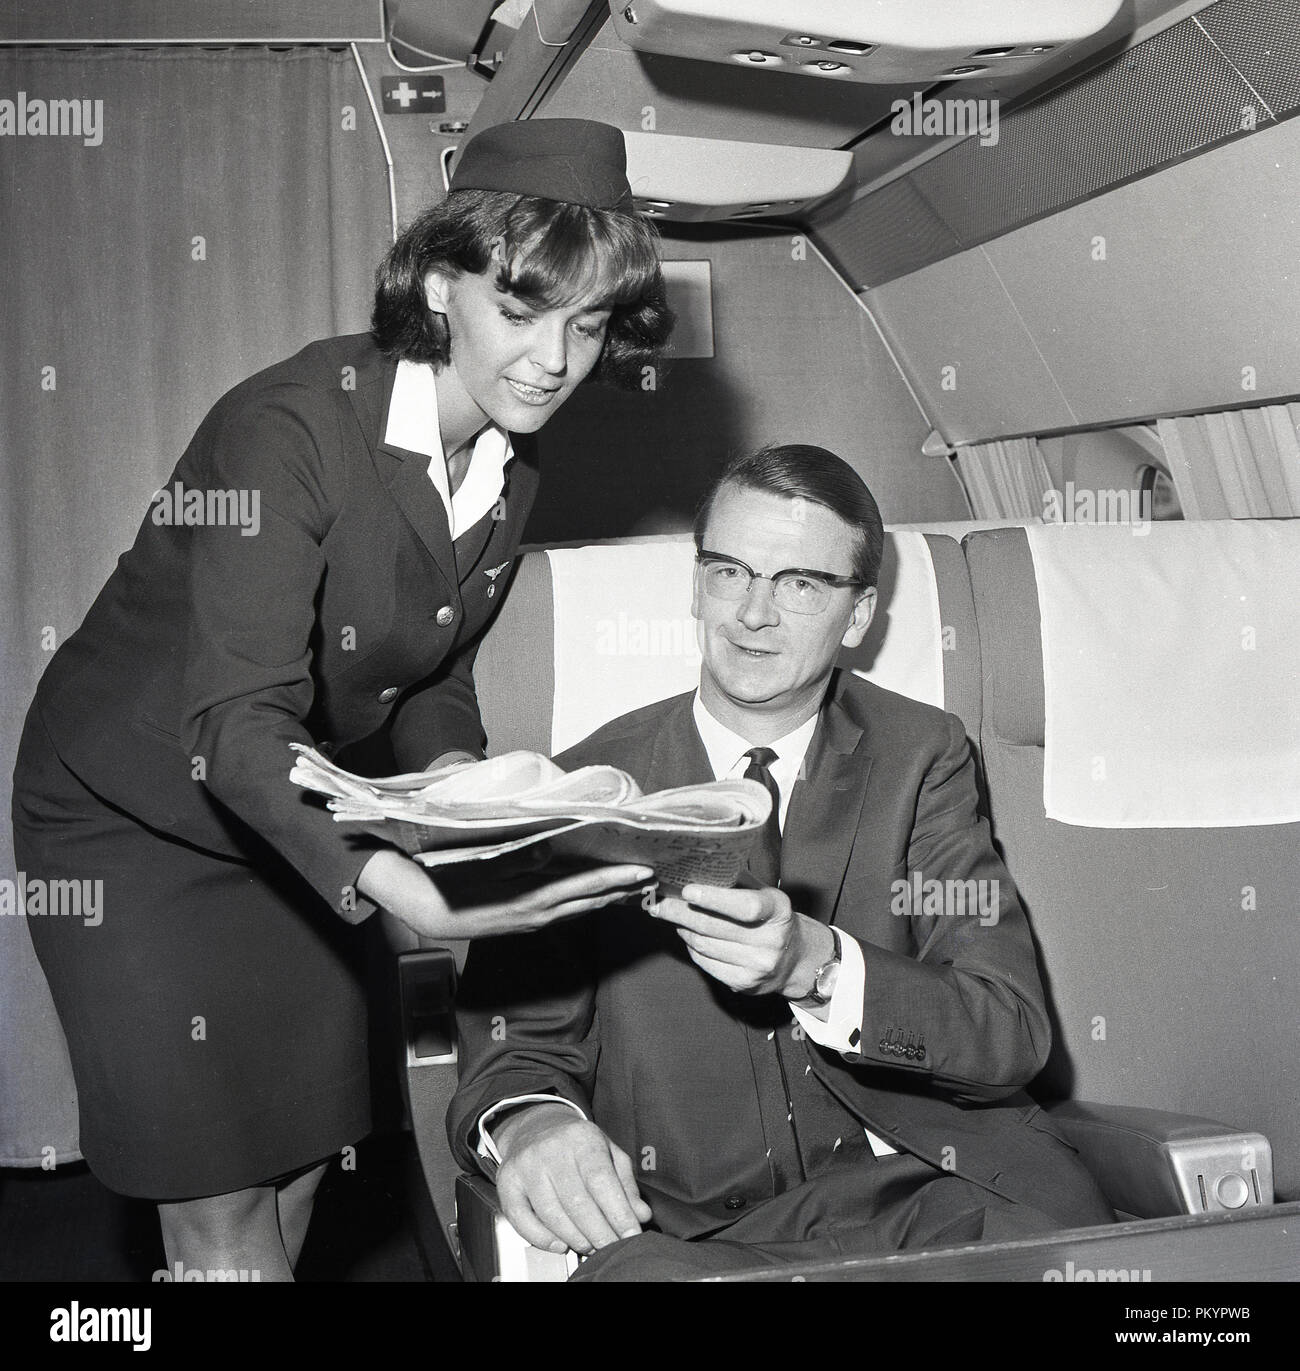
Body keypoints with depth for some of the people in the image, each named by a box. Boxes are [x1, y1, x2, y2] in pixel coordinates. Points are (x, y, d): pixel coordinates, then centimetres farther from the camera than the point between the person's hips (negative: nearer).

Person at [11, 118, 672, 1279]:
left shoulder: (513, 461, -5)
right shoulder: (292, 427, -27)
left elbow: (432, 674, 4)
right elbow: (238, 720, -34)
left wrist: (457, 780, -18)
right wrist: (389, 882, -50)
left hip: (299, 821, 6)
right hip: (137, 815, -6)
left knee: (299, 1165, 10)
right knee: (218, 1201, -2)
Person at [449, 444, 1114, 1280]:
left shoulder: (922, 757, 6)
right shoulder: (588, 789, 4)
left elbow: (1013, 1034, -3)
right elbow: (514, 1045, 3)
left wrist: (818, 965, -23)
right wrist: (527, 1122, -24)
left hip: (927, 1185, 1)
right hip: (690, 1223, -1)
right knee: (642, 1273, -35)